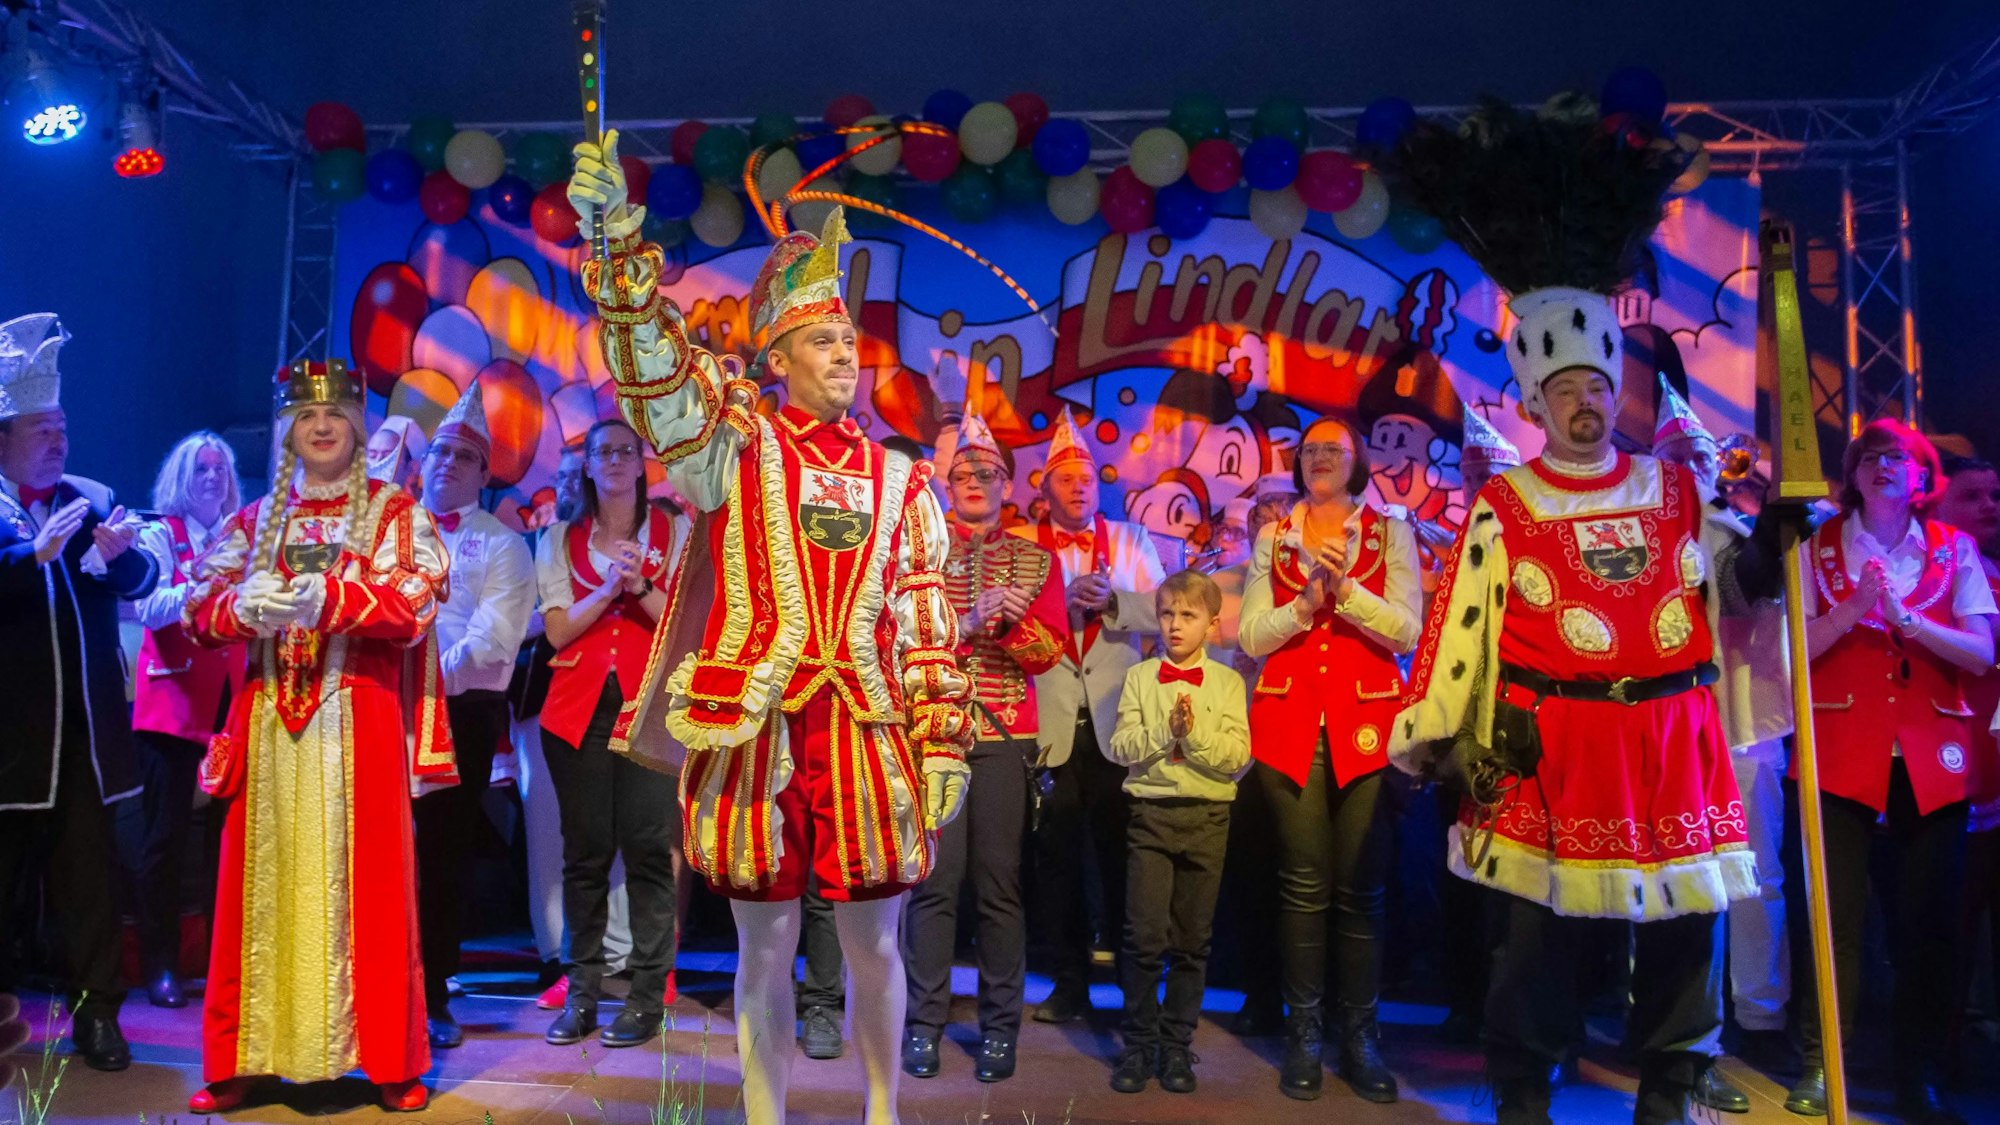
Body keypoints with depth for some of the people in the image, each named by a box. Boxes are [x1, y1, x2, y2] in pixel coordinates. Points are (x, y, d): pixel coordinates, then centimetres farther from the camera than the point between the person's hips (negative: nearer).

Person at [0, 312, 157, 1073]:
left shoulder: (92, 499, 9)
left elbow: (140, 582, -2)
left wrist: (117, 553, -21)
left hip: (84, 725, 3)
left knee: (89, 876, 7)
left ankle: (96, 1013, 14)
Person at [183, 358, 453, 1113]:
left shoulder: (394, 511, 4)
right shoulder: (255, 520, 15)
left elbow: (413, 605, -9)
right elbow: (201, 607, 6)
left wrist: (323, 599, -21)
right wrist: (246, 607, -15)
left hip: (358, 718, -3)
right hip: (268, 719, 3)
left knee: (364, 884, -2)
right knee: (261, 883, 4)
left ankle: (388, 1060, 5)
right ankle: (238, 1062, 13)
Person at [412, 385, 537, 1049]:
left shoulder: (501, 546, 5)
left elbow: (495, 635, -8)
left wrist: (439, 674, -20)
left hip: (464, 711, -2)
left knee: (446, 853, 4)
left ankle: (433, 996, 15)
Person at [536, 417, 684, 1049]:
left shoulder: (674, 533, 10)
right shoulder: (561, 540, 14)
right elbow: (557, 631, 4)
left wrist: (640, 588, -12)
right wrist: (607, 589, -10)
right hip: (578, 706, 2)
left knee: (649, 848, -6)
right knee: (584, 851, 3)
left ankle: (648, 995, 1)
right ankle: (581, 992, 12)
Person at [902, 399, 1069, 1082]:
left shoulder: (1035, 560, 12)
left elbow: (1049, 651, 3)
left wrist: (1010, 619, -15)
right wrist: (966, 623, -14)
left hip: (1004, 736, 1)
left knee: (999, 881, 1)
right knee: (934, 879, -1)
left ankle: (1000, 1025, 10)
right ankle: (924, 1021, 10)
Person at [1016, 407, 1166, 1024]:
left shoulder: (1132, 542, 12)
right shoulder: (1021, 545, 8)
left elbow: (1161, 613, 1)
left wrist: (1113, 599, -16)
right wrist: (1068, 597, -19)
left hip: (1117, 720, 0)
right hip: (1050, 723, 0)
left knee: (1122, 850, 3)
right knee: (1057, 854, 6)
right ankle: (1070, 984, 18)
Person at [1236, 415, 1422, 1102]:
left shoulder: (1391, 533, 8)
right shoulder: (1273, 538, 12)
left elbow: (1407, 632, -3)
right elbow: (1251, 635, 3)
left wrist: (1345, 589, -15)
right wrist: (1304, 603, -12)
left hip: (1367, 723, -1)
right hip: (1289, 723, 1)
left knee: (1361, 886, 0)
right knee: (1303, 884, 1)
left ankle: (1359, 1037, 11)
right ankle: (1303, 1034, 11)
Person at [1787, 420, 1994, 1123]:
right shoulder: (1819, 546, 7)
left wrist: (1906, 617, -13)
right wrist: (1853, 609, -15)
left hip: (1931, 760, 2)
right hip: (1840, 754, -2)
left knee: (1929, 923, 3)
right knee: (1836, 921, -4)